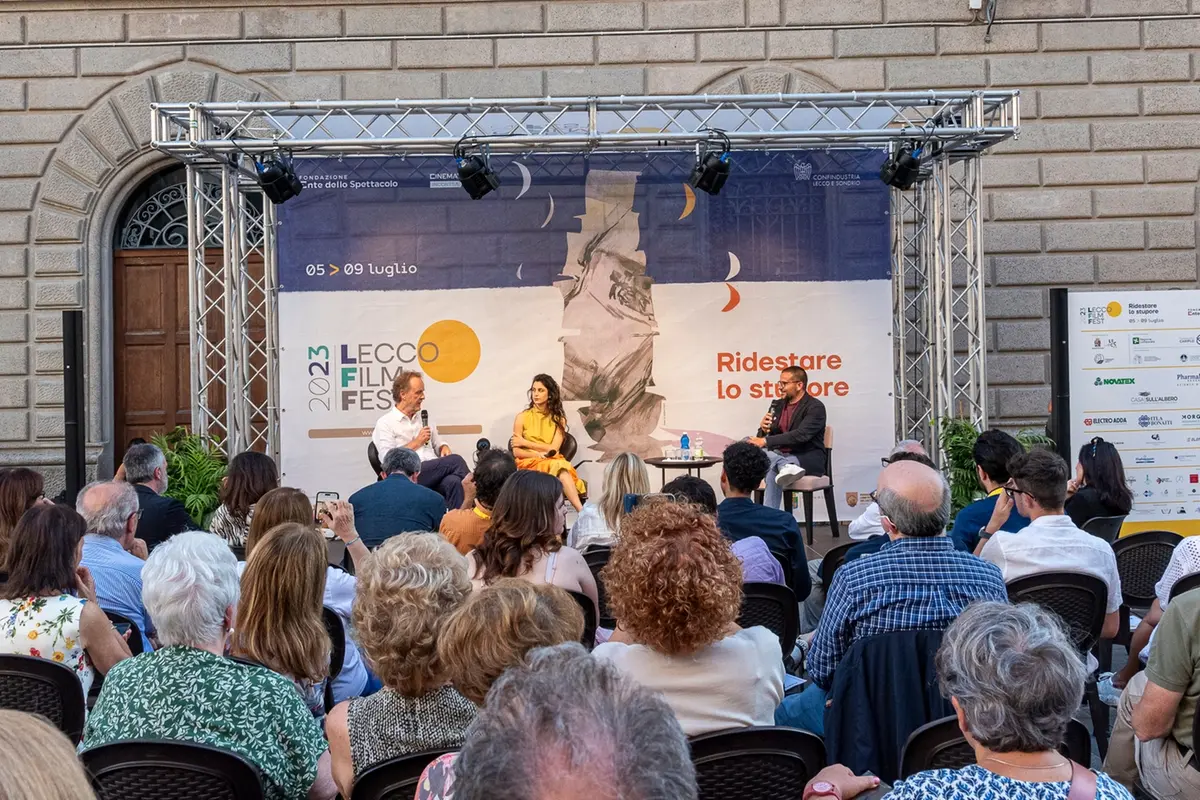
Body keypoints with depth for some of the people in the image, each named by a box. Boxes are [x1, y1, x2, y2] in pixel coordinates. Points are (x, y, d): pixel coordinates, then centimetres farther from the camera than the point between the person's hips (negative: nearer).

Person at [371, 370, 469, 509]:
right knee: (455, 461, -25)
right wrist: (416, 443, -7)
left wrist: (444, 448, 5)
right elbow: (387, 460, -8)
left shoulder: (423, 418, 24)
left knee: (453, 481, -32)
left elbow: (437, 444, 30)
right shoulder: (385, 423, 4)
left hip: (435, 474, 5)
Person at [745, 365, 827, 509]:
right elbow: (762, 438, 16)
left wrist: (766, 442, -25)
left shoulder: (815, 407, -8)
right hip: (781, 455, 6)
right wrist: (764, 429, -9)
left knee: (773, 470, -33)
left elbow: (800, 435, -23)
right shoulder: (778, 404, 13)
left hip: (809, 459, -6)